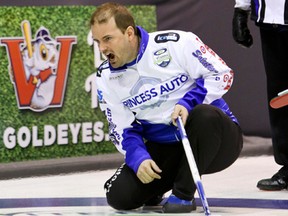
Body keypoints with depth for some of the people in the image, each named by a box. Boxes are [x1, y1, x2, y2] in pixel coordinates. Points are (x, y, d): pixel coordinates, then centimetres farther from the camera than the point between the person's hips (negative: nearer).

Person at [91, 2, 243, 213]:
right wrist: (138, 158, -15)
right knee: (120, 196, -17)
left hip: (215, 139, -4)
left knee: (205, 115, -39)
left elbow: (221, 73, -12)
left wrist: (188, 103, -25)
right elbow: (123, 129, 4)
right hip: (164, 148, 4)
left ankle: (183, 194, -19)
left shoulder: (175, 43, -17)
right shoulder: (105, 77, 0)